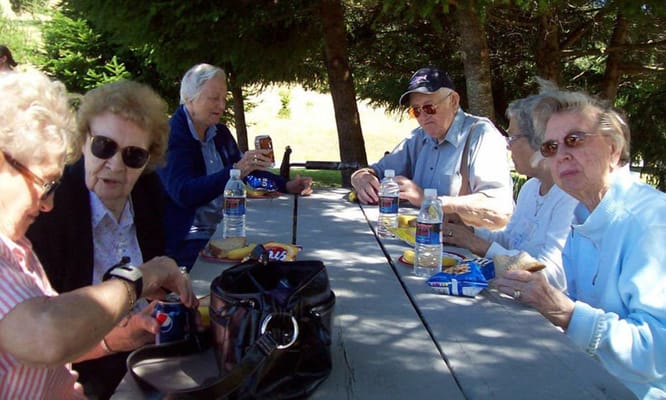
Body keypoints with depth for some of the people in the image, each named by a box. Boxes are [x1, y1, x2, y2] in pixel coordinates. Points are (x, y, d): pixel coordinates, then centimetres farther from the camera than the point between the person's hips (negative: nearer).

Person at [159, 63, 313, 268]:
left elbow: (247, 173, 20)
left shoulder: (220, 133, 11)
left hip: (223, 234, 8)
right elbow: (183, 194, -23)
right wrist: (234, 171, -33)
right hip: (187, 243, -7)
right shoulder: (169, 134, -11)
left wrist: (286, 186, 3)